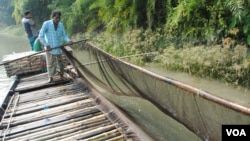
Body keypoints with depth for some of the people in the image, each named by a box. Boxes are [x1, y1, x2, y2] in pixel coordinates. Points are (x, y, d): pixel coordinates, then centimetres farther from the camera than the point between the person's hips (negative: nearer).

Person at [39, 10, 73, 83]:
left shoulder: (61, 25, -1)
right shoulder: (46, 24, -10)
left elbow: (64, 35, 1)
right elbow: (41, 36, -10)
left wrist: (68, 41, -20)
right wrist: (46, 45, -16)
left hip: (58, 47, 3)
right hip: (49, 48, -2)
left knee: (60, 62, 14)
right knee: (50, 63, 7)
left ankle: (61, 75, 34)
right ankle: (50, 77, 24)